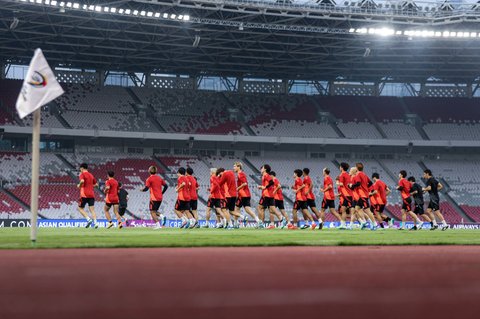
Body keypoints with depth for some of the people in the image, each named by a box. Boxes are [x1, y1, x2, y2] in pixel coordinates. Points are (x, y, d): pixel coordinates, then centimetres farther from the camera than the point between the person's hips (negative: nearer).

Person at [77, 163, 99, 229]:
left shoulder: (82, 174, -3)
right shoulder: (91, 175, 17)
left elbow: (82, 181, -23)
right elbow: (96, 184, 21)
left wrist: (79, 185, -6)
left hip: (84, 194, -6)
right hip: (91, 194, 6)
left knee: (80, 208, 6)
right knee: (92, 209, 2)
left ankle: (88, 219, -13)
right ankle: (95, 222, -14)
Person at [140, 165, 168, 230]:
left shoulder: (149, 179, -6)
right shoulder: (159, 178, 11)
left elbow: (146, 188, -13)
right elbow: (166, 186, 10)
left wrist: (142, 189, 8)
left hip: (154, 198, -6)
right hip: (160, 198, 6)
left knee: (152, 212, 1)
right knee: (155, 211, 19)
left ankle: (158, 225, -10)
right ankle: (162, 216, -9)